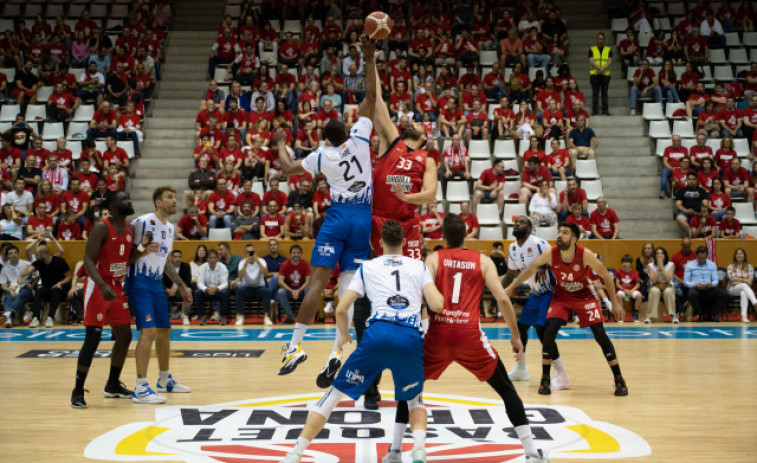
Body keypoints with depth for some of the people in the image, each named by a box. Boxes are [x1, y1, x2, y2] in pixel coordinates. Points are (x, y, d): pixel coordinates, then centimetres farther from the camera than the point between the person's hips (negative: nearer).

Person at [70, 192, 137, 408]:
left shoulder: (129, 228, 7)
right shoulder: (102, 228, -16)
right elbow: (88, 260, -22)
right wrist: (103, 286, -34)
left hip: (117, 286, 8)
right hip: (98, 287, -8)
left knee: (125, 337, 11)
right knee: (92, 339, -9)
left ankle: (113, 386, 26)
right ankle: (78, 391, 0)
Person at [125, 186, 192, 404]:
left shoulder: (170, 228, 13)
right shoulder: (142, 222, -13)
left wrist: (181, 285, 23)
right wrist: (142, 250, -29)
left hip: (157, 284, 9)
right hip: (139, 283, -8)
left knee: (164, 331, 15)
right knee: (149, 330, -17)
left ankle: (165, 379, 32)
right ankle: (141, 388, -12)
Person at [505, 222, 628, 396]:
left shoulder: (585, 255, -26)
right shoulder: (551, 254, -21)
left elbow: (605, 276, -12)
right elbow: (530, 270, -3)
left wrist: (615, 302, -8)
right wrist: (511, 287, 3)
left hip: (584, 295, -1)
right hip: (561, 296, 2)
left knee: (600, 333, -11)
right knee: (550, 330, -17)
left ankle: (619, 379, 4)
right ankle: (545, 379, -2)